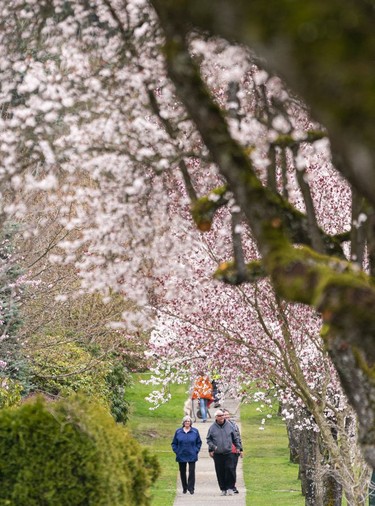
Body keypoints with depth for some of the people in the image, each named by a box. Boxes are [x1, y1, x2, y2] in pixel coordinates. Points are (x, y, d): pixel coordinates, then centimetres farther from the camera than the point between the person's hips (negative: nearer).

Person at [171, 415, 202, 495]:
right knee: (182, 472, 8)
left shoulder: (195, 431, 2)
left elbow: (199, 442, 9)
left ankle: (191, 488, -4)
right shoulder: (178, 432, 4)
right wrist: (176, 451, -1)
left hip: (192, 456, -2)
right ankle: (184, 488, 20)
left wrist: (196, 451, -2)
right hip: (181, 456, 2)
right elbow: (174, 443, 10)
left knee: (191, 472, -8)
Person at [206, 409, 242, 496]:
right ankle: (223, 489, 11)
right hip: (217, 454, 1)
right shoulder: (212, 428, 2)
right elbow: (209, 439, 10)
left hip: (228, 453, 0)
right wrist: (212, 447, -5)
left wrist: (238, 446, 7)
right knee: (220, 472, 2)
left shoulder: (229, 426, 4)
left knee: (230, 469, -10)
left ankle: (230, 488, -2)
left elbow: (235, 437, 12)